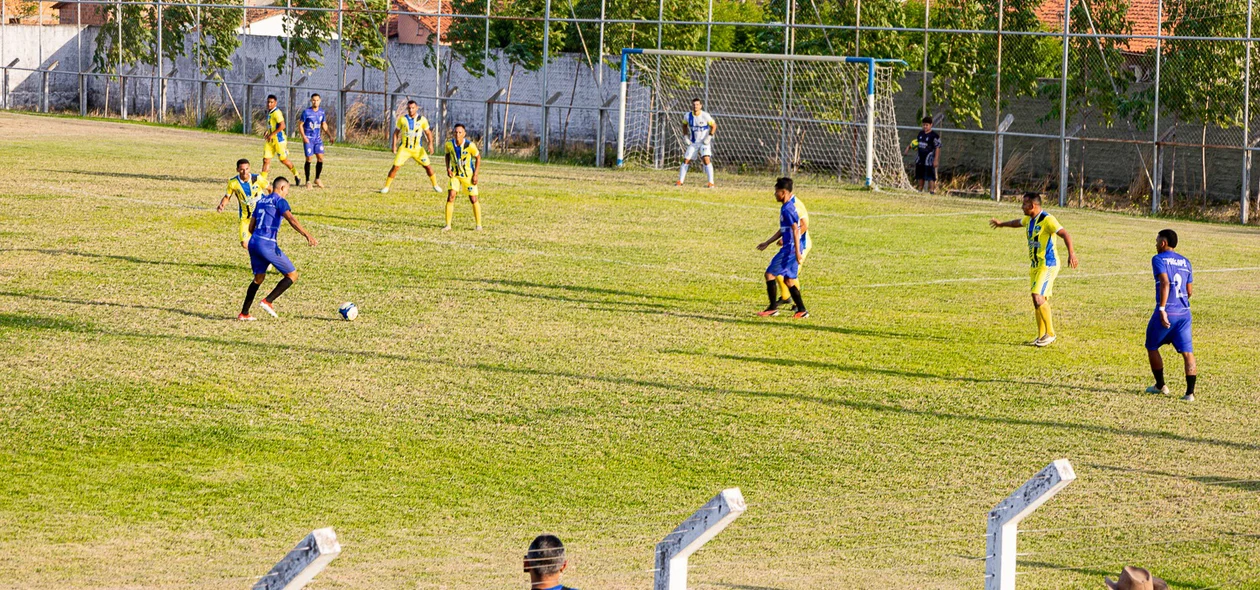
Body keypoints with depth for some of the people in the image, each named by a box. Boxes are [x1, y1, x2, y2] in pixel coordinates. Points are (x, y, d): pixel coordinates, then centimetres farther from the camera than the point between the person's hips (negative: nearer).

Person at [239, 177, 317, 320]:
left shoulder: (261, 201, 20)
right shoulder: (279, 201, -2)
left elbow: (251, 227, 23)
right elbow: (291, 219, -20)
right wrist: (307, 235, -29)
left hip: (253, 243, 8)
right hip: (267, 244, -8)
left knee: (259, 278, 24)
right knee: (292, 275, 1)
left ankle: (244, 313, 20)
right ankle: (268, 301, -10)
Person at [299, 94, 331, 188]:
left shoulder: (322, 112, 6)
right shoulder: (306, 112, -9)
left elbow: (324, 125, 17)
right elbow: (301, 125, -6)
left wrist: (329, 136, 9)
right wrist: (304, 137, -17)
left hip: (318, 139, 4)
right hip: (308, 139, -4)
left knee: (320, 158, -2)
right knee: (309, 158, -4)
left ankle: (317, 179, 14)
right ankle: (308, 181, 6)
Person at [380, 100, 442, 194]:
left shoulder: (422, 120, -2)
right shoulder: (402, 119, -3)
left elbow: (428, 132, 9)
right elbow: (396, 133, 6)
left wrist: (430, 143, -8)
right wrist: (394, 145, -3)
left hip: (417, 149, 1)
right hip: (404, 148, -1)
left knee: (427, 166, -1)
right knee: (396, 166, -12)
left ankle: (435, 185, 18)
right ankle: (386, 187, -3)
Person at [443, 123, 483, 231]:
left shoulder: (470, 145, -22)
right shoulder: (449, 144, -13)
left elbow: (478, 157, -7)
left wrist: (475, 175, -11)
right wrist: (448, 168, -6)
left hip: (468, 175, -2)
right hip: (454, 174, 2)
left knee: (473, 200, 2)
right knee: (450, 197, -12)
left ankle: (479, 225, 17)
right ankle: (448, 225, -7)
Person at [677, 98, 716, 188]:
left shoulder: (705, 116, -15)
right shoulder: (688, 116, -4)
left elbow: (714, 125, -5)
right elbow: (684, 125, 15)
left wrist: (709, 137, -14)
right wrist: (686, 136, 5)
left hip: (704, 142, -4)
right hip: (693, 142, 4)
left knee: (706, 159, -20)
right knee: (686, 160, 1)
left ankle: (711, 183, -19)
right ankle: (680, 181, 13)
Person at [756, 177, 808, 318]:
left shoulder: (787, 209, -16)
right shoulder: (789, 206, 16)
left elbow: (796, 230, -22)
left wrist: (797, 252, -25)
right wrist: (767, 243, 27)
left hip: (790, 248, -10)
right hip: (789, 248, 10)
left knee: (770, 274, -4)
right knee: (788, 280, 13)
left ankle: (773, 308, -1)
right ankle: (801, 310, 13)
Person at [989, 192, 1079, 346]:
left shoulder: (1047, 220, -16)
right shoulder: (1029, 220, 12)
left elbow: (1065, 234, -25)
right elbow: (1018, 222, 36)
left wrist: (1071, 253, -39)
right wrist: (1001, 224, 54)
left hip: (1047, 265, -9)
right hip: (1035, 265, 9)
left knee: (1038, 297, -18)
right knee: (1039, 300, 8)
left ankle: (1050, 333, -8)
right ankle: (1042, 336, 13)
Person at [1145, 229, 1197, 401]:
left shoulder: (1159, 259, -4)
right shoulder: (1185, 262, 14)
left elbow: (1165, 283, -18)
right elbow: (1189, 291, 16)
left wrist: (1162, 309, -20)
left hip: (1166, 313, -5)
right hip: (1184, 313, 5)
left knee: (1152, 347, 16)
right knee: (1187, 352, 1)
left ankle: (1160, 385, 23)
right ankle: (1190, 392, -8)